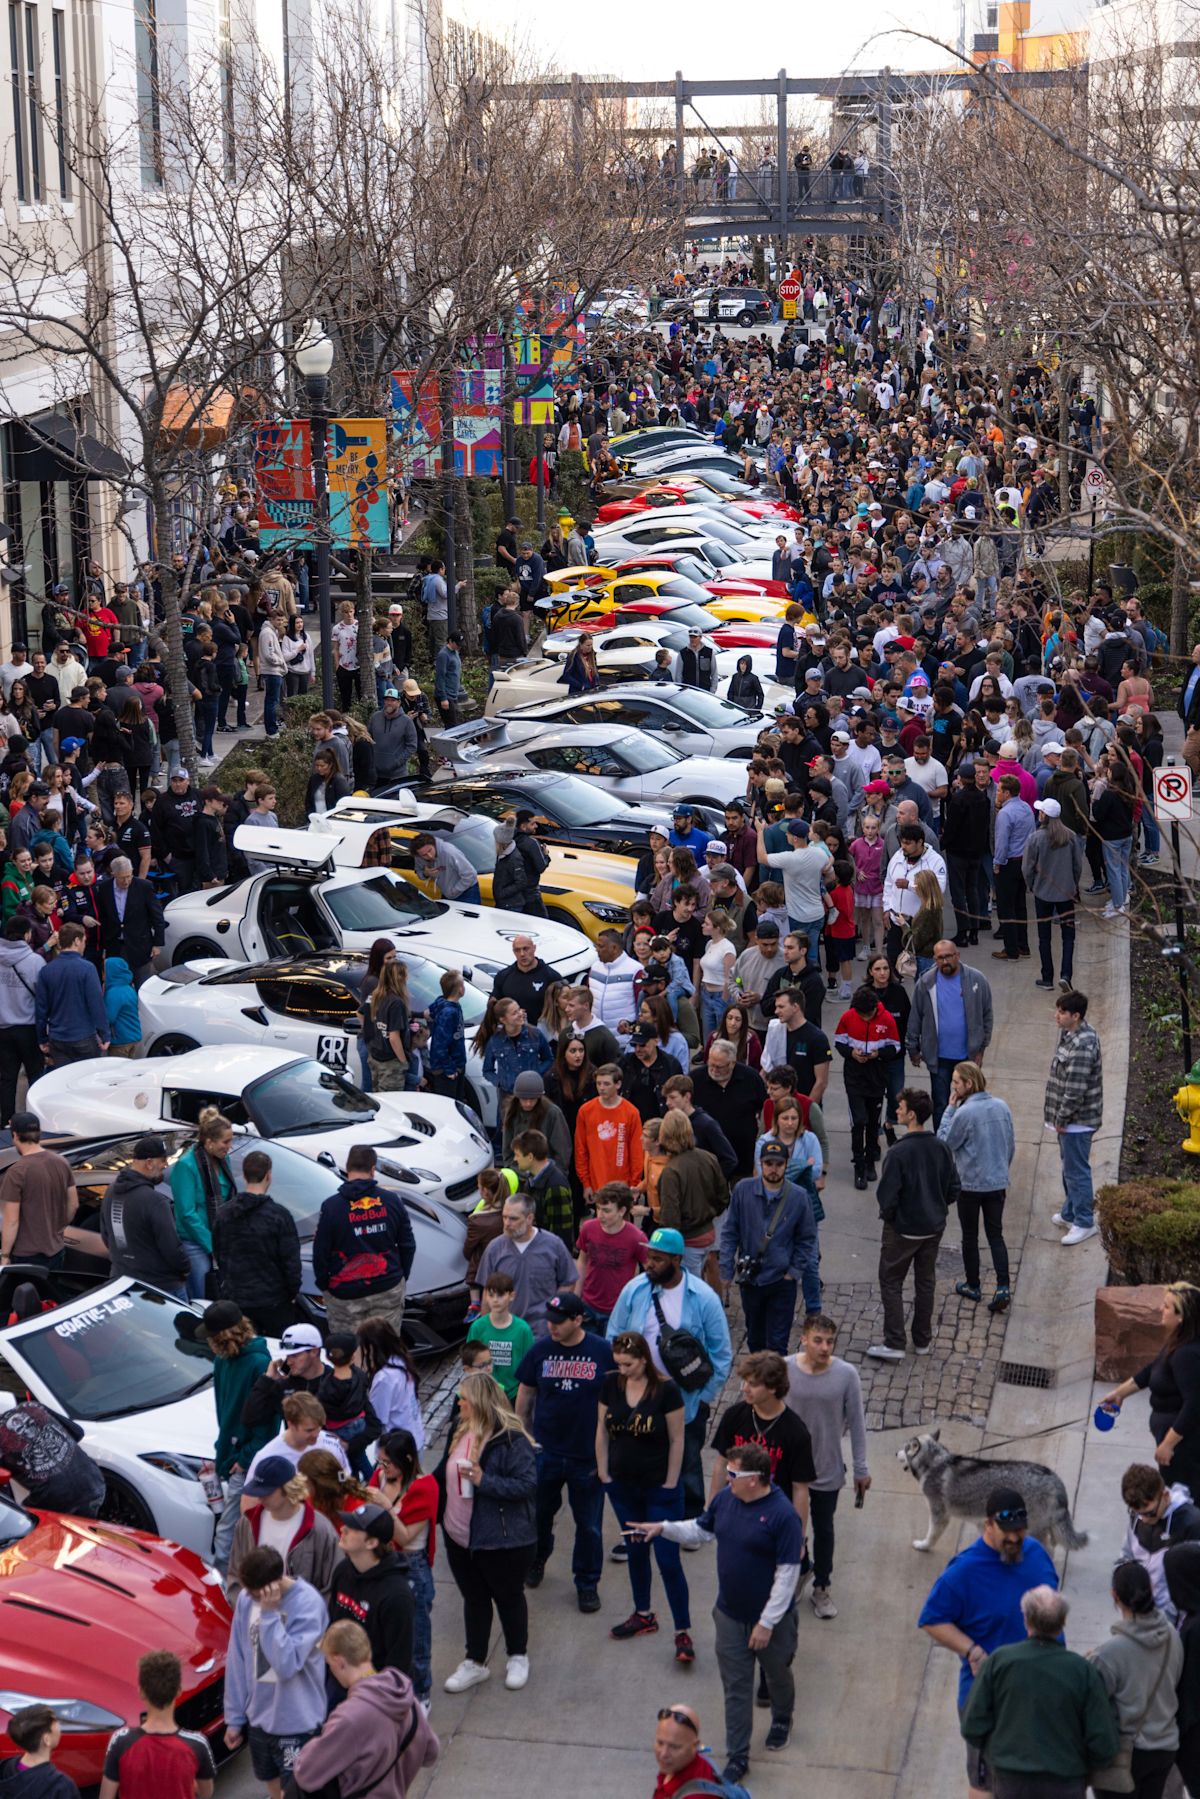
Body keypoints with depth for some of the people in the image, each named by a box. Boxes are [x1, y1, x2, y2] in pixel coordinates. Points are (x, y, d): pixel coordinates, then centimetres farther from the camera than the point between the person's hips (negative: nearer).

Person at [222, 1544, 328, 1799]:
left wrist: (269, 1612, -29)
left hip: (296, 1721, -5)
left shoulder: (308, 1603, -22)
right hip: (259, 1716, 5)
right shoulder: (246, 1599, -6)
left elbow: (287, 1664, -29)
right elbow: (237, 1661, 3)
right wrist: (234, 1717, 7)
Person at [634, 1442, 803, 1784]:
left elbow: (788, 1573, -23)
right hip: (730, 1615, 5)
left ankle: (781, 1721, 52)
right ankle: (737, 1756, 21)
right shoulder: (725, 1498, -7)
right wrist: (663, 1528, 1)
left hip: (770, 1618, -5)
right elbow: (702, 1530, 13)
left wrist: (767, 1623, -21)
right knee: (735, 1687, 10)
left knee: (777, 1675, 22)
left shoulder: (782, 1515, -27)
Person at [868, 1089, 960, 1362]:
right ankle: (923, 1340, 28)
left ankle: (894, 1344, 5)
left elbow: (887, 1196, -22)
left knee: (891, 1283, 7)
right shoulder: (941, 1149, -5)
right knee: (925, 1282, 18)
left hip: (903, 1229, -6)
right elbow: (954, 1189, 3)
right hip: (934, 1227, 6)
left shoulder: (898, 1154, -24)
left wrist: (888, 1215, -3)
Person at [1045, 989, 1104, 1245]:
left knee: (1076, 1170, -1)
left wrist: (1062, 1119, -16)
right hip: (1069, 1118, 10)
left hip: (1078, 1119, -10)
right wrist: (1058, 1116, 17)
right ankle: (1071, 1212, 36)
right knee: (1069, 1166, 22)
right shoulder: (1069, 1033, 5)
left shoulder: (1082, 1046, -28)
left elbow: (1075, 1090, -26)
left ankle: (1085, 1222, 9)